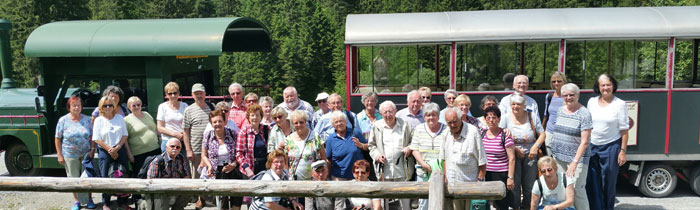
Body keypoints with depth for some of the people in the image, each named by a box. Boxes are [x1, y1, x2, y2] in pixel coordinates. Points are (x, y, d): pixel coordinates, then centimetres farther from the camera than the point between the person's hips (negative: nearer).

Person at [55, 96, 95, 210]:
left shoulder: (86, 119, 2)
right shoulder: (63, 120, -3)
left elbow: (92, 136, 7)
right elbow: (58, 138, -1)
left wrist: (92, 149, -3)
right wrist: (59, 155, -4)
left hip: (86, 154, 1)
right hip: (70, 155, -1)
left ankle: (89, 199, 21)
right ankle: (77, 201, 21)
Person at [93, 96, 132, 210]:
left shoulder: (120, 118, 5)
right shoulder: (98, 120, -1)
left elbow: (125, 135, 5)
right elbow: (97, 139, -5)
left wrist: (117, 148, -8)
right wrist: (110, 150, -11)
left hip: (120, 150, 2)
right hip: (105, 152, -2)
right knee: (106, 177, 2)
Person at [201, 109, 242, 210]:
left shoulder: (233, 134, -4)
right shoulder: (208, 136, 0)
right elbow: (204, 155, 9)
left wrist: (234, 165, -15)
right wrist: (210, 166, -9)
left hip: (233, 172, -1)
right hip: (217, 174, 1)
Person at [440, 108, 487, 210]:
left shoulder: (473, 131, -12)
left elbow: (482, 161, -8)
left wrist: (480, 180, -10)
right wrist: (446, 177, 12)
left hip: (471, 183, -4)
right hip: (452, 183, 5)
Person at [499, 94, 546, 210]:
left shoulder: (532, 117, 1)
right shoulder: (506, 118, -2)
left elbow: (542, 134, 5)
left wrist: (536, 146, -11)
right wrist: (515, 149, -11)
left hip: (530, 155, 1)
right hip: (512, 156, -1)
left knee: (529, 185, 6)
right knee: (514, 185, 1)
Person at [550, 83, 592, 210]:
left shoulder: (584, 114, -10)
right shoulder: (560, 110, 10)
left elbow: (584, 142, -15)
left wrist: (575, 162, -21)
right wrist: (555, 153, 14)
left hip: (577, 158, -6)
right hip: (558, 157, 6)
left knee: (577, 190, -6)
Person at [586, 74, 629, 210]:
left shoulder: (620, 104, -4)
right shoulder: (592, 102, 6)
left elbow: (624, 130, -5)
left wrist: (623, 151, -9)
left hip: (611, 147, -3)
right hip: (592, 146, 3)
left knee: (608, 182, 5)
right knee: (592, 182, 3)